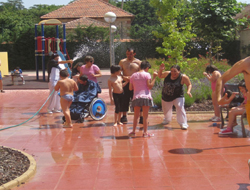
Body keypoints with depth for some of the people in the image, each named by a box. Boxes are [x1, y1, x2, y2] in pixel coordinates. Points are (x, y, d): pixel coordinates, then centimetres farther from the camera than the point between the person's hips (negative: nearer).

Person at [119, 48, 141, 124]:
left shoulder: (138, 62, 5)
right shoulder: (122, 62, 8)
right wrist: (123, 77, -11)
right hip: (125, 84, 1)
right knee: (125, 100, 3)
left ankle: (141, 117, 4)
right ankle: (124, 117, 16)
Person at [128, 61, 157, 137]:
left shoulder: (133, 75, 10)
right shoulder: (147, 74, -3)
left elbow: (130, 88, 12)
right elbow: (150, 86, -11)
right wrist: (154, 77, -6)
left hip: (136, 98, 4)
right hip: (145, 97, -4)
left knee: (136, 116, 14)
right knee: (145, 116, 2)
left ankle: (133, 131, 16)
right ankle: (145, 132, 3)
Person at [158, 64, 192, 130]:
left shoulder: (183, 77, -16)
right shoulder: (167, 74, -9)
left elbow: (189, 84, -6)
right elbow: (160, 76, 8)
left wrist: (188, 91, -23)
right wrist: (160, 70, -11)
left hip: (177, 97, -4)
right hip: (166, 97, 4)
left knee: (180, 107, -25)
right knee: (166, 109, 21)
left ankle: (183, 123, -15)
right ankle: (167, 120, 52)